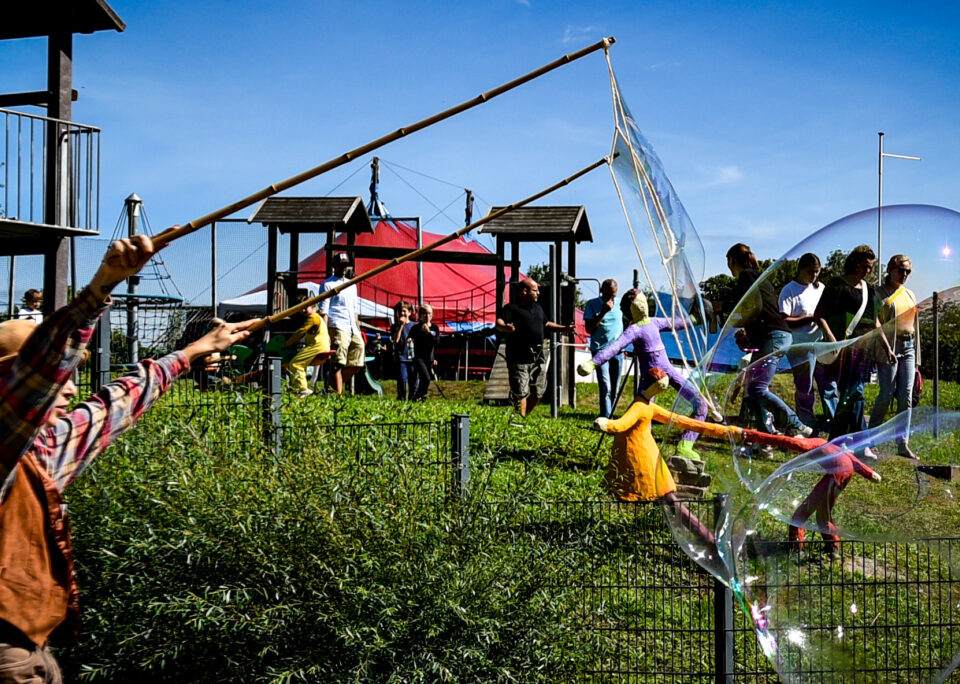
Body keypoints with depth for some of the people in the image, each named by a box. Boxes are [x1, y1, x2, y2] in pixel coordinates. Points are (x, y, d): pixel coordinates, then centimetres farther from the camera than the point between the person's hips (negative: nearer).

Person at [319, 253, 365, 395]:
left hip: (353, 329, 7)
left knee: (357, 362, 2)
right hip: (337, 327, -7)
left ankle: (336, 383, 14)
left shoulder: (352, 285, 24)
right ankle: (338, 394, -12)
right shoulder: (328, 284, 3)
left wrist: (358, 331, 18)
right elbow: (323, 311, -4)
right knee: (338, 363, -11)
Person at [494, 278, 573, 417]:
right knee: (521, 393, -5)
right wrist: (506, 328, -41)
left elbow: (546, 324, 31)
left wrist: (564, 328, 22)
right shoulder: (512, 308, -6)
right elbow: (499, 323, -19)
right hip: (519, 358, -7)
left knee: (538, 391, 9)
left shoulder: (538, 308, 19)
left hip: (538, 358, 7)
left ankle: (525, 415, 26)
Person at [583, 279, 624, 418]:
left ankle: (609, 417, 19)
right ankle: (605, 419, -17)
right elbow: (589, 329, -9)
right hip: (600, 350, -4)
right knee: (605, 387, -15)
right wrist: (603, 312, -16)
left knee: (614, 389, 8)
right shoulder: (592, 304, -3)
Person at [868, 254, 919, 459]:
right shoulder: (879, 293, -2)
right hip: (889, 347, -6)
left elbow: (914, 325, 20)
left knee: (906, 396, 0)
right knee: (887, 394, -7)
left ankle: (903, 444, 2)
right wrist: (883, 349, -14)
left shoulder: (910, 295, 17)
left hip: (908, 347, 6)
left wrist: (916, 357, 17)